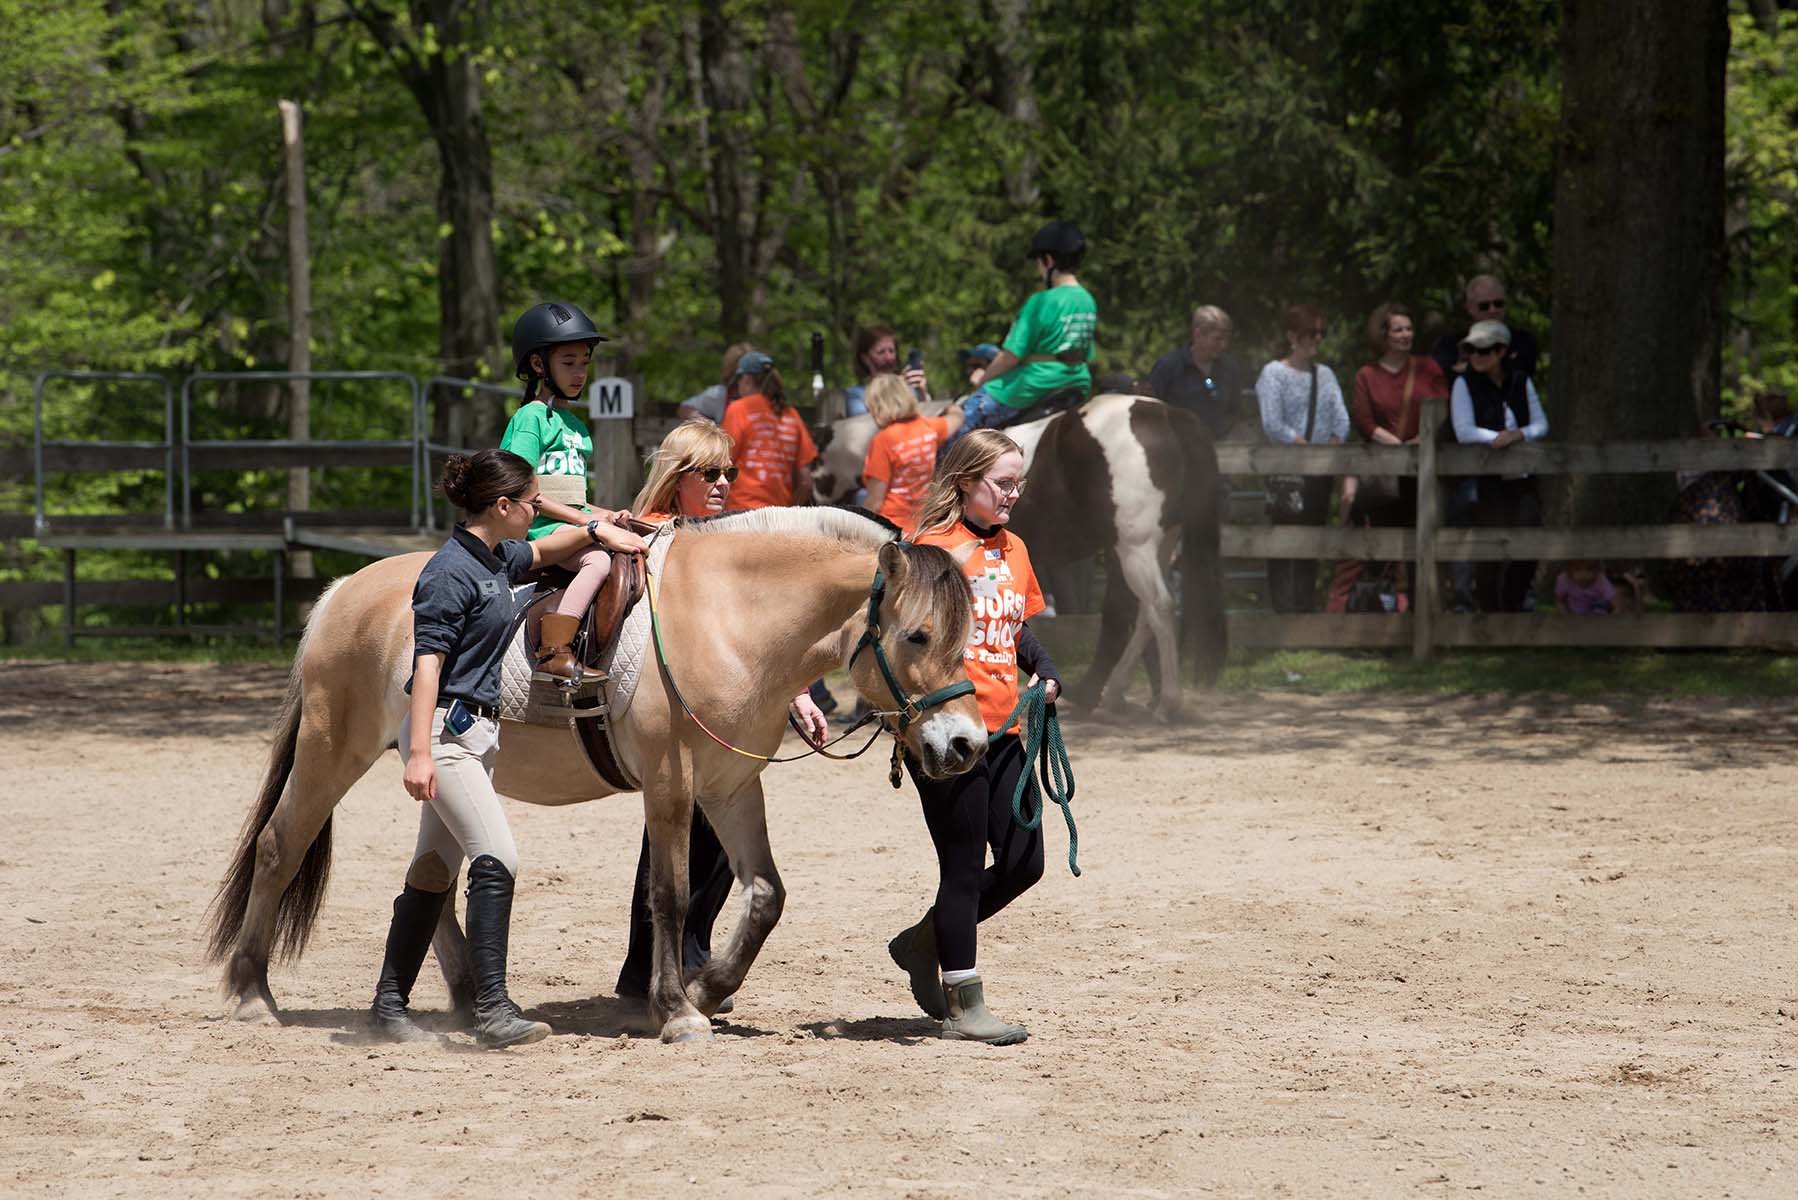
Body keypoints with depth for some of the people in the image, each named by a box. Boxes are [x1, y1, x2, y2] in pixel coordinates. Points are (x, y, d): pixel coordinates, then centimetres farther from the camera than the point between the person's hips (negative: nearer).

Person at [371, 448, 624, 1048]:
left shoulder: (496, 559, 12)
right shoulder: (451, 572, -16)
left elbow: (542, 551, 37)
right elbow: (428, 664, -21)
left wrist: (594, 529, 26)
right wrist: (419, 754, -27)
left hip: (477, 730, 10)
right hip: (445, 729, -10)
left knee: (435, 871, 10)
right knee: (497, 859, -18)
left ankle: (389, 1005, 15)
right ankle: (491, 1009, -22)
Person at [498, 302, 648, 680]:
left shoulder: (575, 425, 22)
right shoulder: (532, 418, -4)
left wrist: (605, 516, 4)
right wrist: (589, 522, -17)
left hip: (574, 524, 9)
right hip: (537, 529, -9)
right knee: (598, 558, -33)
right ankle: (553, 654, -37)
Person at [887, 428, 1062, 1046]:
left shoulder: (1012, 549, 13)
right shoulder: (937, 547, -11)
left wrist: (1044, 669, 4)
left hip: (1000, 732, 8)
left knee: (1023, 862, 8)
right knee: (965, 868, -1)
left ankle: (925, 943, 27)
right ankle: (964, 1008, 9)